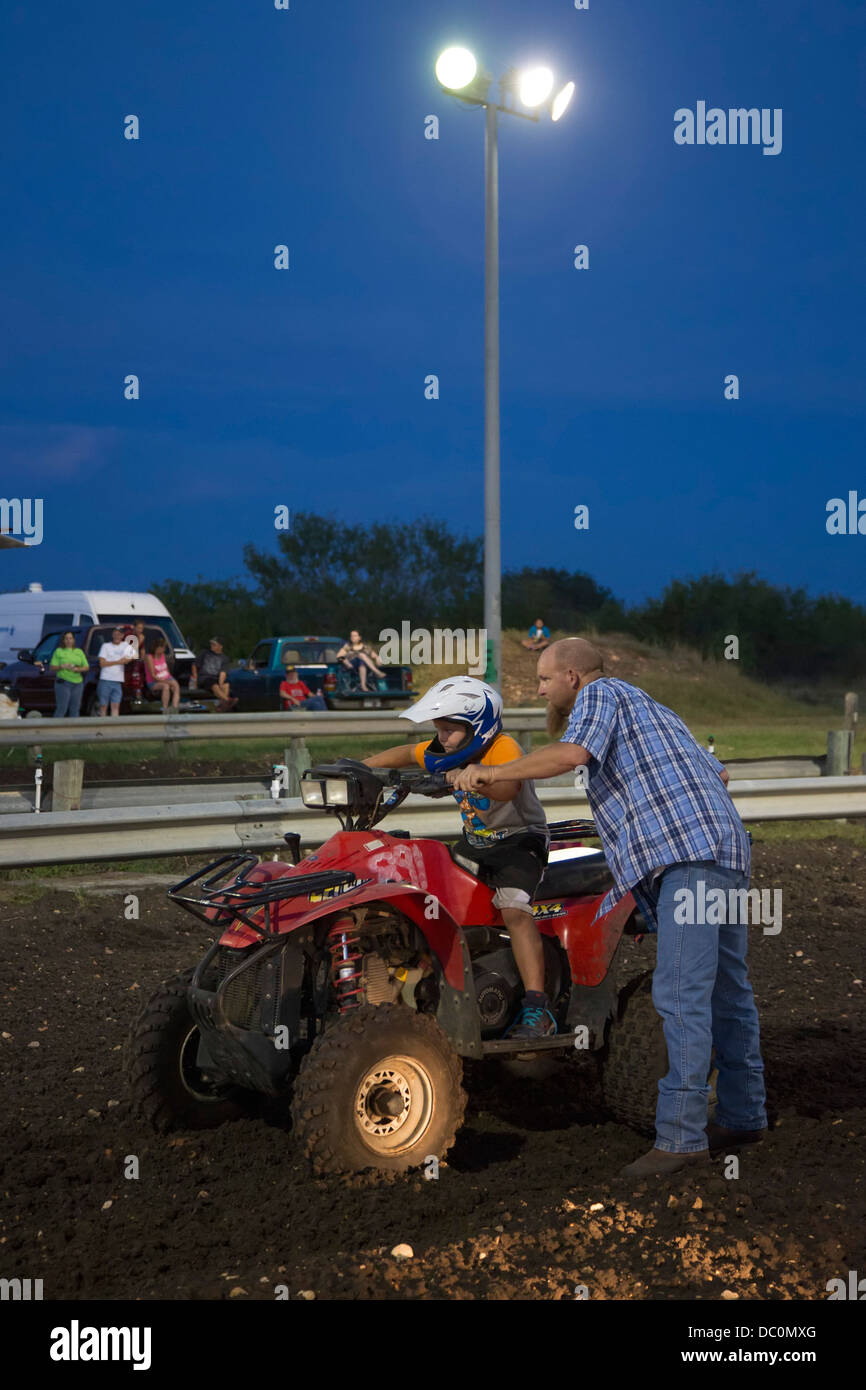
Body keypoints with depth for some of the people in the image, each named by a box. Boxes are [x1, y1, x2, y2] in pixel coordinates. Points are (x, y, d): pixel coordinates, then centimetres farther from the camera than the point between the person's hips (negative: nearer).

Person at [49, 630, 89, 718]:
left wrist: (78, 669, -8)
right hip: (63, 682, -4)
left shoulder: (79, 652, 15)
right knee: (62, 708, -10)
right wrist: (62, 666, -17)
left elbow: (87, 667, 12)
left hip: (77, 683, 4)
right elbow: (52, 667, 0)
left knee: (75, 708, 5)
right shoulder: (59, 651, 5)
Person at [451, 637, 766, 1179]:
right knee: (725, 990, 14)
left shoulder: (600, 694, 4)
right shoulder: (651, 707, 31)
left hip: (688, 855, -10)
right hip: (728, 852, 10)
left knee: (681, 996, -14)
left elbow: (573, 752, -16)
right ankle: (744, 1114, 21)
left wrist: (495, 772, -8)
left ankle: (681, 1134, -18)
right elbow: (718, 773, 32)